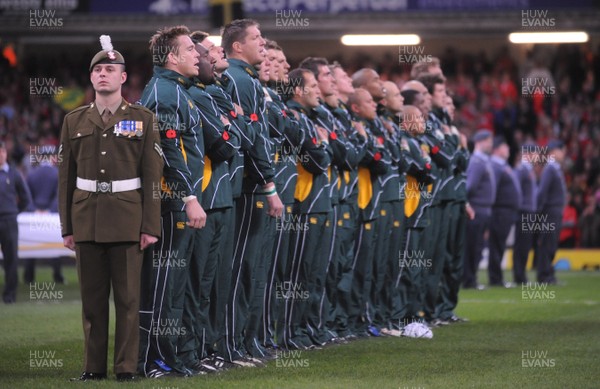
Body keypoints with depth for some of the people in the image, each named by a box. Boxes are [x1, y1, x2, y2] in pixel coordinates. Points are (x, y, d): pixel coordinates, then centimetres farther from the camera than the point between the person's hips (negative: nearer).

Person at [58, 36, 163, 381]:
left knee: (128, 297, -1)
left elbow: (153, 177, 0)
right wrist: (67, 226, 5)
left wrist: (151, 226, -7)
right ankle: (94, 366, 10)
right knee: (92, 297, 5)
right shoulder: (75, 121, 10)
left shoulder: (143, 119, 3)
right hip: (86, 219, 2)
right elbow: (66, 176, 10)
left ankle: (127, 367, 3)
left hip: (127, 220, -2)